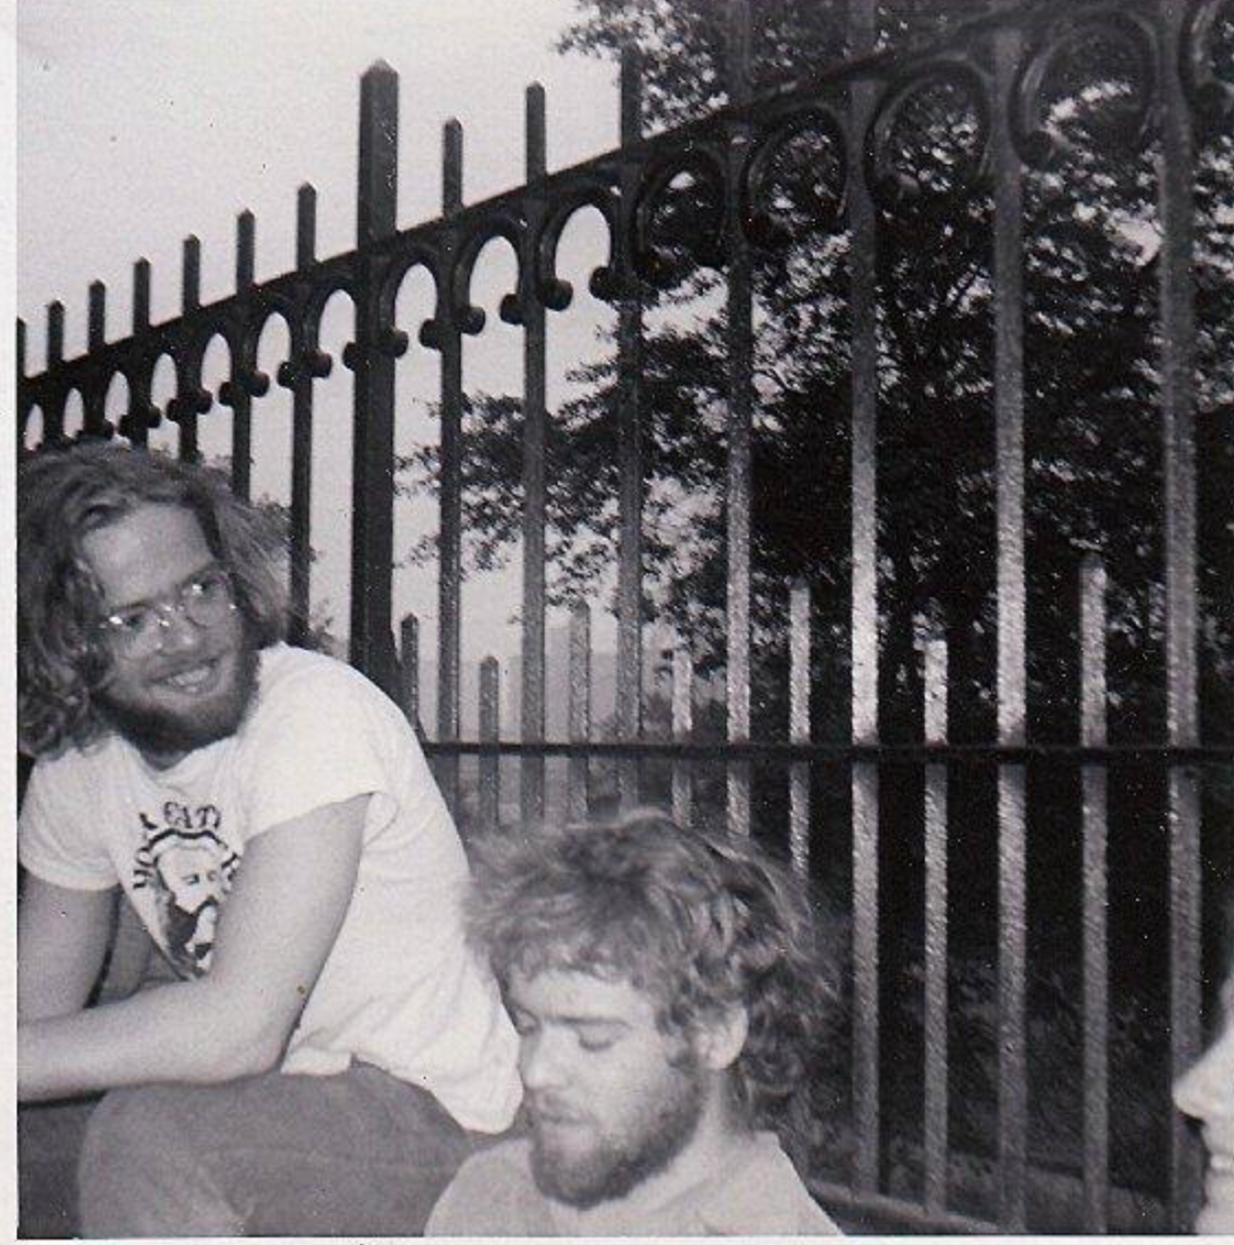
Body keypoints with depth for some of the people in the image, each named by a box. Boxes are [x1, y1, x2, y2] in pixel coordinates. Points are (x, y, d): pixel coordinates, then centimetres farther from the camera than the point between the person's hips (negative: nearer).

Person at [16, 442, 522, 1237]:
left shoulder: (316, 713, -23)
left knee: (147, 1138, -28)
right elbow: (37, 1008, 6)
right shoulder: (77, 762, 1)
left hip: (437, 1119, -6)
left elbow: (239, 1027, -28)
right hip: (283, 1110, 7)